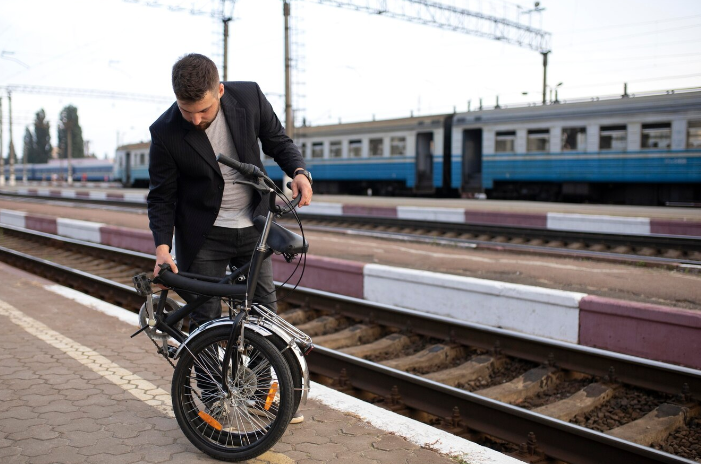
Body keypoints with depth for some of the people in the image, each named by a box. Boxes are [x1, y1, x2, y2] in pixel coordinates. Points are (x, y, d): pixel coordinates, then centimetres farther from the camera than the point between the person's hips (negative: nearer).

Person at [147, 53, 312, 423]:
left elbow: (276, 140, 2)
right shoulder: (166, 133, -18)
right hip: (202, 236, -3)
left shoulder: (250, 96, -13)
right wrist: (162, 246, -20)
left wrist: (299, 171, -17)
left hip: (253, 227, 3)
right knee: (204, 322, 2)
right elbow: (161, 195, -8)